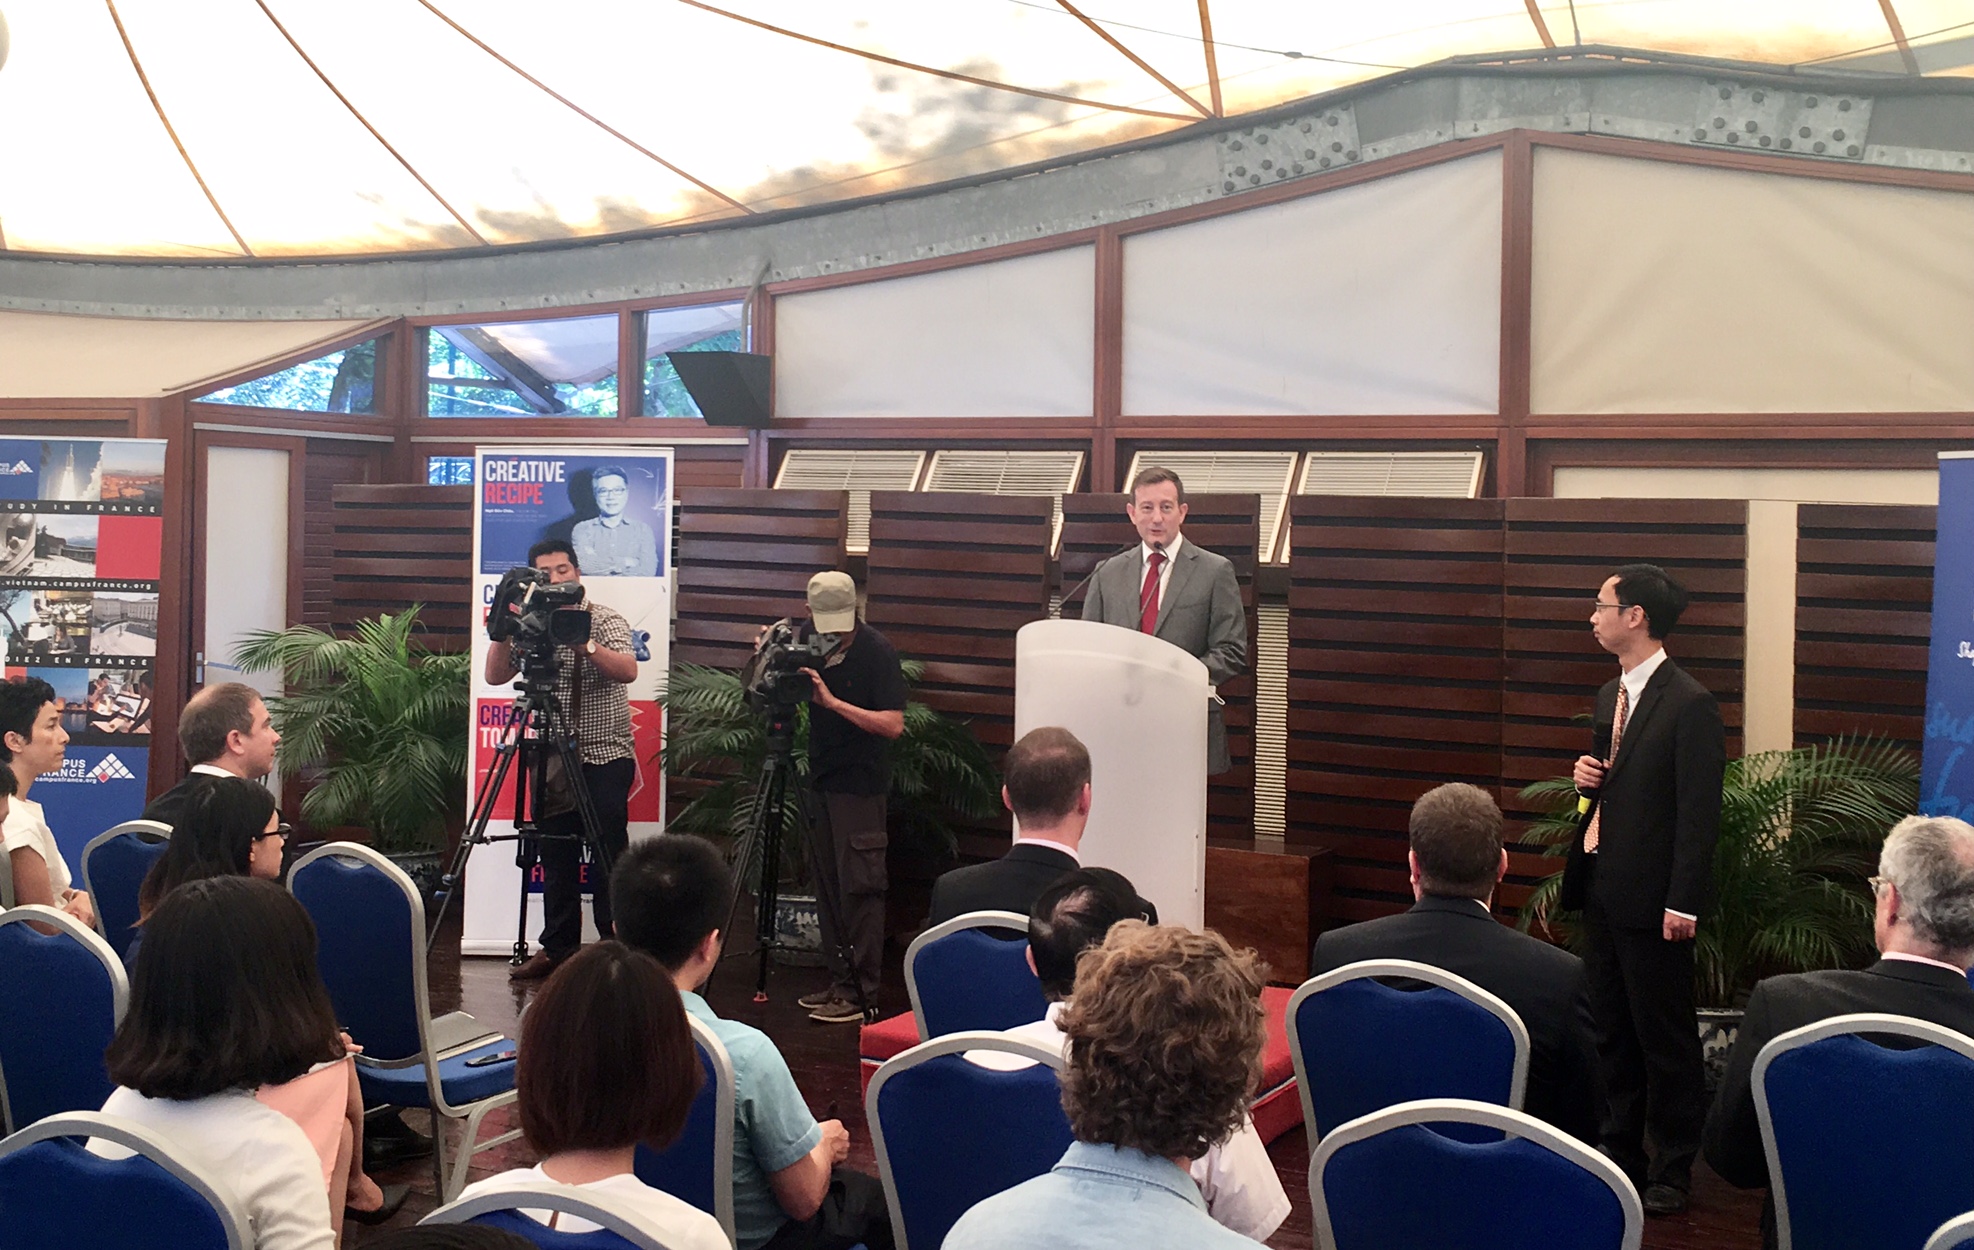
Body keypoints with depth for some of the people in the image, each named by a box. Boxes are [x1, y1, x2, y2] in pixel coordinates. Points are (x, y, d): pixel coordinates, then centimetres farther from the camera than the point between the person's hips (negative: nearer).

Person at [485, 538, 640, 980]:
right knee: (556, 857, 7)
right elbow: (495, 675, 0)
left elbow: (627, 670, -20)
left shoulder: (606, 620, -3)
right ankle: (557, 947, 16)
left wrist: (585, 643, -34)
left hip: (605, 756, -4)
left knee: (608, 857, -6)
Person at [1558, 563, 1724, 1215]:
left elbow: (1700, 813, -16)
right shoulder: (1612, 695, 13)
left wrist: (1683, 903, -19)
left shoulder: (1688, 704, -14)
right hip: (1601, 888, 8)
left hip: (1651, 896, -8)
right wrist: (1587, 775, 2)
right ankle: (1620, 1154, 26)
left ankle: (1672, 1170, 15)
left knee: (1665, 1038, 3)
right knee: (1611, 1033, 15)